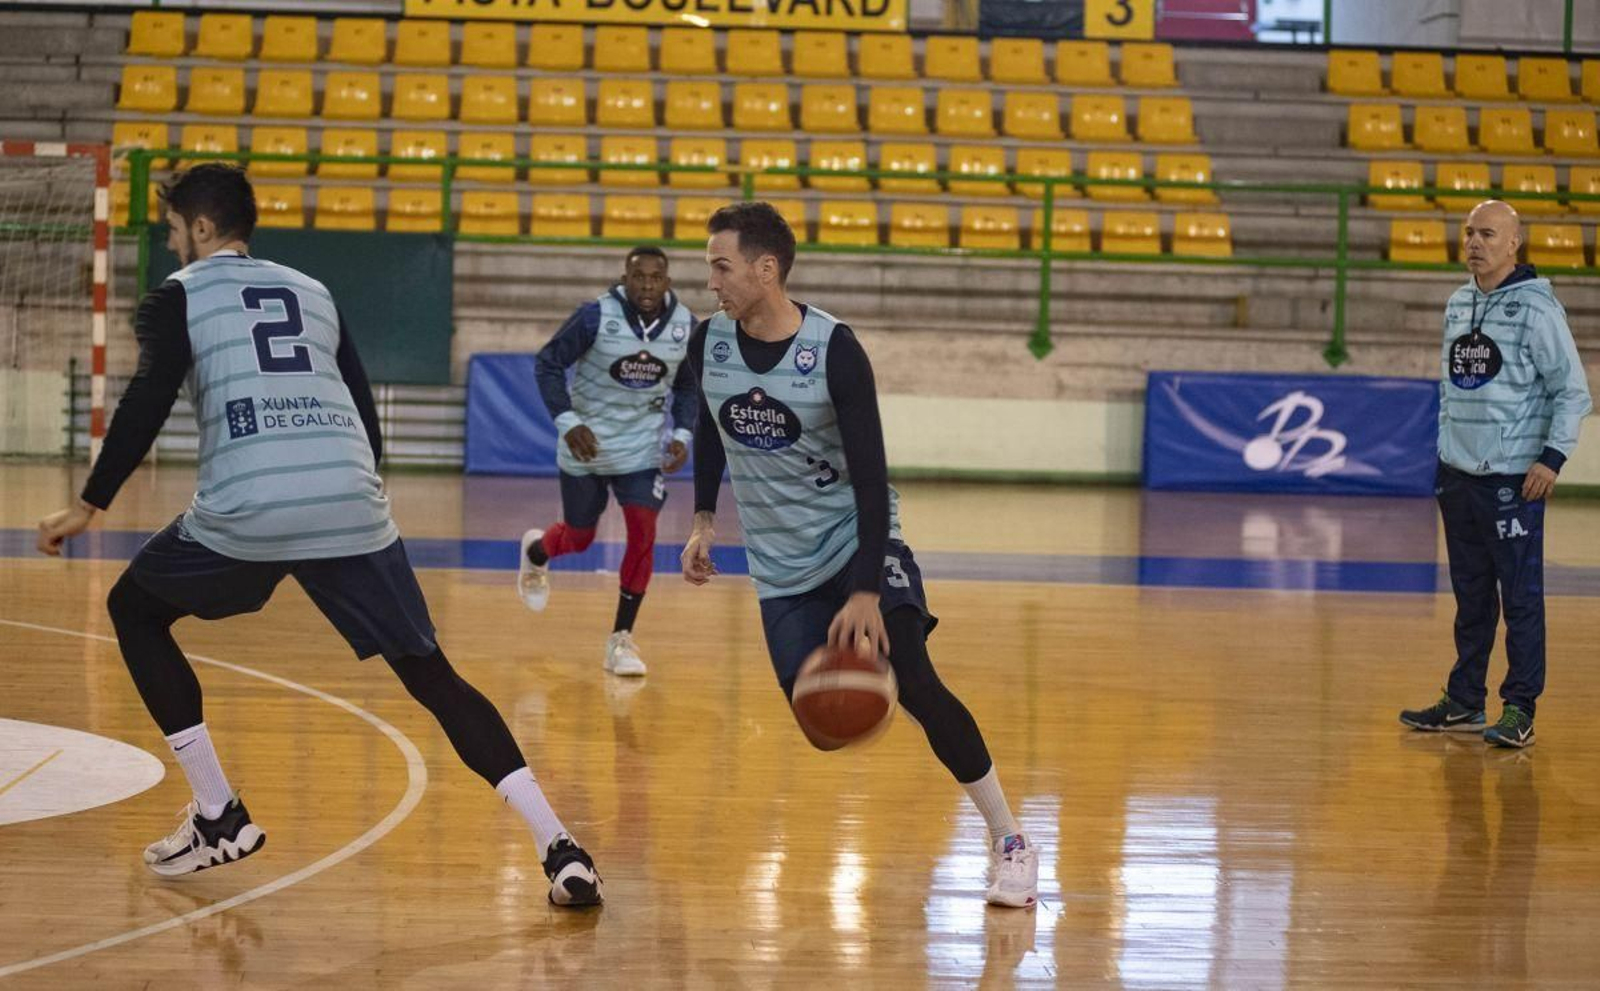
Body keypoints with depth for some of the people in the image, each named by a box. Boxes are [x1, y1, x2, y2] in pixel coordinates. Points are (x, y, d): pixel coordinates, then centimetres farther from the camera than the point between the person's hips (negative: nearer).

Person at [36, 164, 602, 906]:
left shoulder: (180, 295, 12)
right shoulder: (313, 293, 26)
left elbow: (149, 401, -3)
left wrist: (89, 505, 2)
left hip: (246, 510, -4)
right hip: (351, 504, 4)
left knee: (134, 610, 23)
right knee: (432, 678, 9)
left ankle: (218, 819, 17)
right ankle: (560, 851, -7)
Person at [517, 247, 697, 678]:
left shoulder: (686, 326, -8)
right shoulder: (596, 316, -20)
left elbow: (686, 387, 7)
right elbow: (549, 363, -12)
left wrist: (682, 434, -7)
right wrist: (568, 422, -22)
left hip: (644, 449, 2)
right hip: (587, 445, -2)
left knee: (643, 533, -13)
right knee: (578, 538, 13)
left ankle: (621, 639, 0)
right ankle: (535, 552, 51)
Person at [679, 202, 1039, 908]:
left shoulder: (834, 349, -19)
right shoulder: (708, 343, -5)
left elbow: (871, 477, -20)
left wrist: (866, 593, -26)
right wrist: (704, 522, 11)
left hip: (858, 538, -4)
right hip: (781, 565, 4)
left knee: (914, 684, -19)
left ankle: (1010, 842, -8)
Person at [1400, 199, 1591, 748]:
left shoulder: (1536, 308, -11)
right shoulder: (1458, 305, 10)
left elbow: (1573, 391, -10)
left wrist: (1553, 456, -16)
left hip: (1514, 479, -7)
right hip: (1457, 475, 7)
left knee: (1520, 598, -2)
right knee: (1471, 596, 13)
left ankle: (1520, 709, 4)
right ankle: (1464, 702, 20)